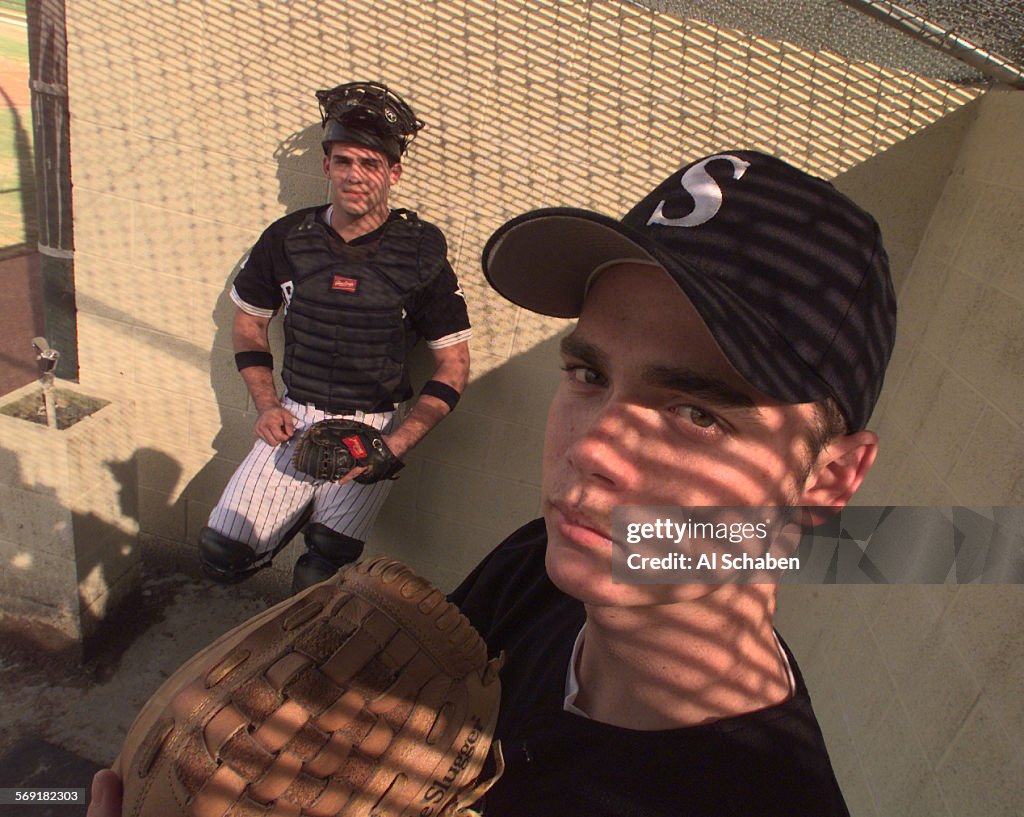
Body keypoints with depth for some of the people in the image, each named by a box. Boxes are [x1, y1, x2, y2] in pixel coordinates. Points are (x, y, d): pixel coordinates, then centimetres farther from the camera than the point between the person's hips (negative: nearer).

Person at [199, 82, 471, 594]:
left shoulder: (420, 255, -7)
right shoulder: (286, 239, 1)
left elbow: (454, 366, -4)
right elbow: (248, 325, 15)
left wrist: (395, 445, -14)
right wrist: (267, 406, 1)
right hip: (294, 417, 3)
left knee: (317, 582, -10)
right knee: (221, 556, -8)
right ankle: (304, 511, 20)